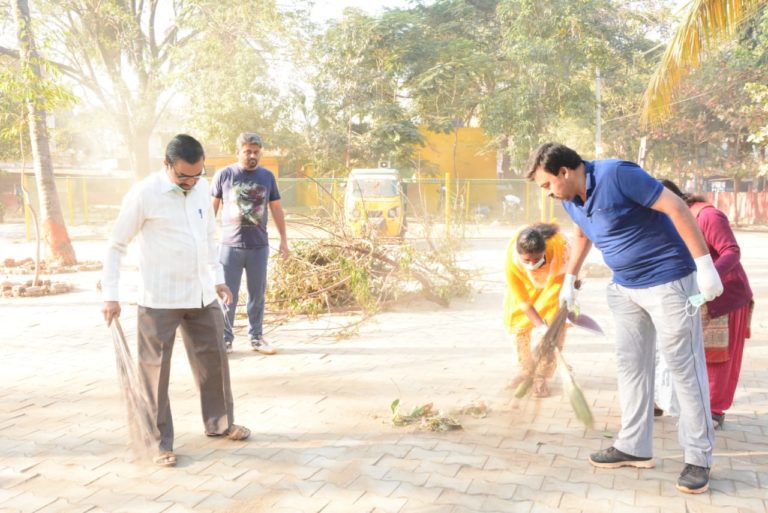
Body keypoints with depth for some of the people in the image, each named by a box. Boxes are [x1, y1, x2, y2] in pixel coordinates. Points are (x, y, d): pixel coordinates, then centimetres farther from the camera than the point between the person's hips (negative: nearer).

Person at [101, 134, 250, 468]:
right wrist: (111, 295, -11)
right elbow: (116, 245, -7)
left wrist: (218, 278, 17)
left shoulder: (201, 188, 4)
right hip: (159, 299, -6)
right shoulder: (144, 194, -13)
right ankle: (162, 442, 17)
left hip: (201, 294, 6)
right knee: (156, 370, 3)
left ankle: (219, 423, 32)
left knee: (213, 359, 14)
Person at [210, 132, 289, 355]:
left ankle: (256, 337, 20)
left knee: (257, 294, 8)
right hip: (230, 245, -2)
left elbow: (276, 209, 11)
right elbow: (212, 207, 5)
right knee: (228, 294, 3)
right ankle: (226, 337, 14)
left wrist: (284, 239, 9)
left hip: (259, 246, 2)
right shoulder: (224, 175, -1)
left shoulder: (267, 176, 5)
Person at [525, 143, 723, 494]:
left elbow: (677, 208, -22)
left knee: (684, 367, -1)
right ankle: (634, 448, 21)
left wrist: (705, 265, -24)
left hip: (667, 281, -8)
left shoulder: (617, 175, -22)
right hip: (625, 287, 8)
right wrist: (569, 280, 28)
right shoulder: (570, 198, 2)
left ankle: (699, 458, 10)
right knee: (631, 365, 11)